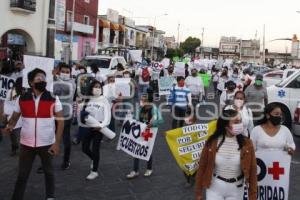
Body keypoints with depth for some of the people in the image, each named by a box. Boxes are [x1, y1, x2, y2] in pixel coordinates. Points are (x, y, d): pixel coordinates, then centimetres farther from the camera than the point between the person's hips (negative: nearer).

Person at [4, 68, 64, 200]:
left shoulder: (53, 99, -7)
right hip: (26, 144, 1)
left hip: (47, 143, -1)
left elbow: (60, 121, -6)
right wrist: (10, 126, -16)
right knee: (22, 174, 10)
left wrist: (57, 143, -11)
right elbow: (14, 117, 9)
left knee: (48, 171, 17)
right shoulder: (22, 99, -2)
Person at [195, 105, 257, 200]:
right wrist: (198, 192, 1)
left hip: (235, 190, 1)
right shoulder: (212, 142, -12)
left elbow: (252, 171, -5)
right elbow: (202, 167, -3)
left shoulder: (246, 143, -11)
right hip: (215, 188, -1)